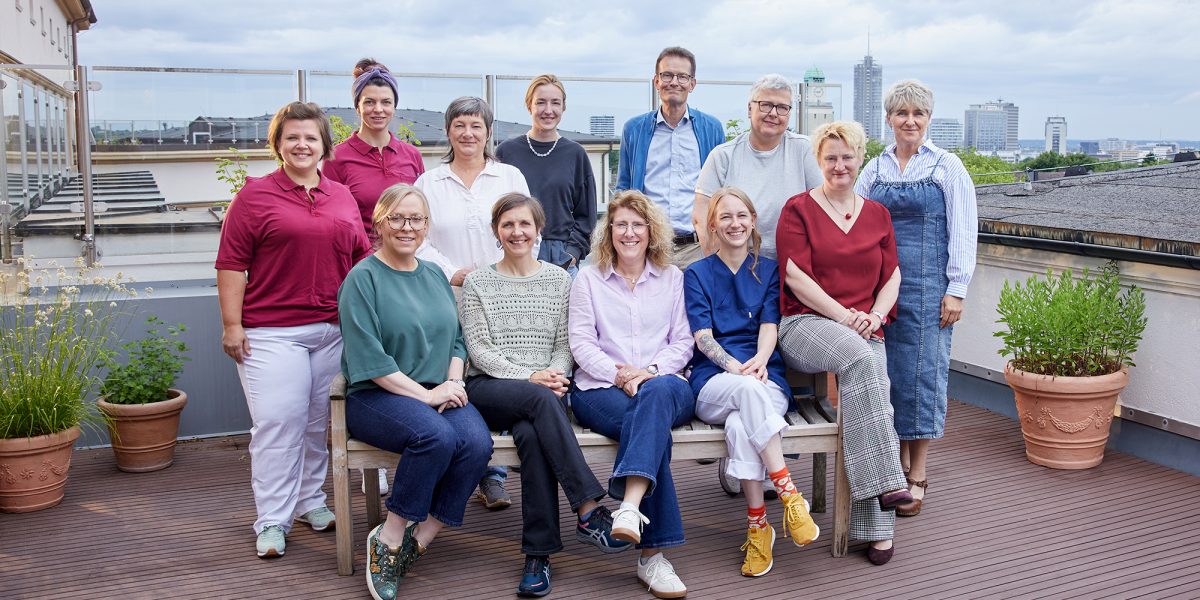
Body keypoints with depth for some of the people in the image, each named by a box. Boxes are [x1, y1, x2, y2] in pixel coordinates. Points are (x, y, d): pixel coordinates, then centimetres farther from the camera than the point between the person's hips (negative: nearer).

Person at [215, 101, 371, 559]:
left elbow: (363, 258, 17)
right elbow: (231, 264, -3)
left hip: (333, 329, 4)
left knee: (320, 421, 11)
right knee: (277, 422, -5)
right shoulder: (256, 194, 1)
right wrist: (232, 324, -9)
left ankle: (310, 501, 27)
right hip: (271, 332, -4)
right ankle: (272, 521, 5)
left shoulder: (343, 198, 13)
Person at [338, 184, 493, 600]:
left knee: (477, 442, -25)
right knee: (436, 436, -34)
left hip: (439, 394, 5)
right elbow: (368, 357, -12)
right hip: (376, 396, -5)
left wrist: (452, 384, -2)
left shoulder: (435, 276, 17)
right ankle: (390, 536, -13)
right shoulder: (362, 278, -3)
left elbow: (456, 339, 18)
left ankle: (419, 540, -11)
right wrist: (425, 395, -16)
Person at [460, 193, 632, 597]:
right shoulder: (477, 283, 10)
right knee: (542, 400, -36)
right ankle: (590, 510, -38)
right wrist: (530, 377, -13)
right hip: (488, 389, -1)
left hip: (545, 391, 1)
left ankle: (538, 554, -30)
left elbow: (564, 344, 11)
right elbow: (478, 349, 0)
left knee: (530, 433, -35)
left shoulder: (559, 280, 15)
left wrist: (555, 375, -12)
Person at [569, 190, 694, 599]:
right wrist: (618, 374, -12)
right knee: (654, 424, -35)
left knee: (658, 392, -39)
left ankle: (630, 508, -54)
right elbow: (581, 342, 4)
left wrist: (651, 371, -11)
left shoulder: (672, 278, 19)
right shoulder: (588, 279, 16)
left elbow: (682, 342, 9)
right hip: (601, 388, -1)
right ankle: (652, 554, -37)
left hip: (665, 384, 1)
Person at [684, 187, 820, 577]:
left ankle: (758, 526, -28)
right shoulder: (696, 274, 14)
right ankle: (790, 496, -37)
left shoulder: (769, 271, 18)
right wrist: (735, 367, -19)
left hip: (766, 380, 1)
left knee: (740, 425, -36)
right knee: (749, 389, -39)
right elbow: (702, 335, 0)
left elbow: (770, 324, 3)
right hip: (713, 382, -1)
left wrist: (760, 360, -21)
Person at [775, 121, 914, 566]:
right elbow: (796, 278, -5)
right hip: (805, 324, -3)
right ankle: (887, 481, -34)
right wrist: (845, 317, -14)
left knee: (871, 399, -24)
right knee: (860, 358, -36)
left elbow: (892, 276, 14)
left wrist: (875, 315, -6)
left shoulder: (877, 214, 19)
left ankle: (876, 525, -18)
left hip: (863, 332, 3)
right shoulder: (798, 209, 5)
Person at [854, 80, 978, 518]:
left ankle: (917, 476, 8)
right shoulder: (874, 169, 12)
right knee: (887, 370, 5)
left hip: (927, 284, -3)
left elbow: (963, 231, -2)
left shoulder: (947, 167, 2)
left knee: (921, 371, -2)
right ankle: (899, 461, 19)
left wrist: (956, 289, -8)